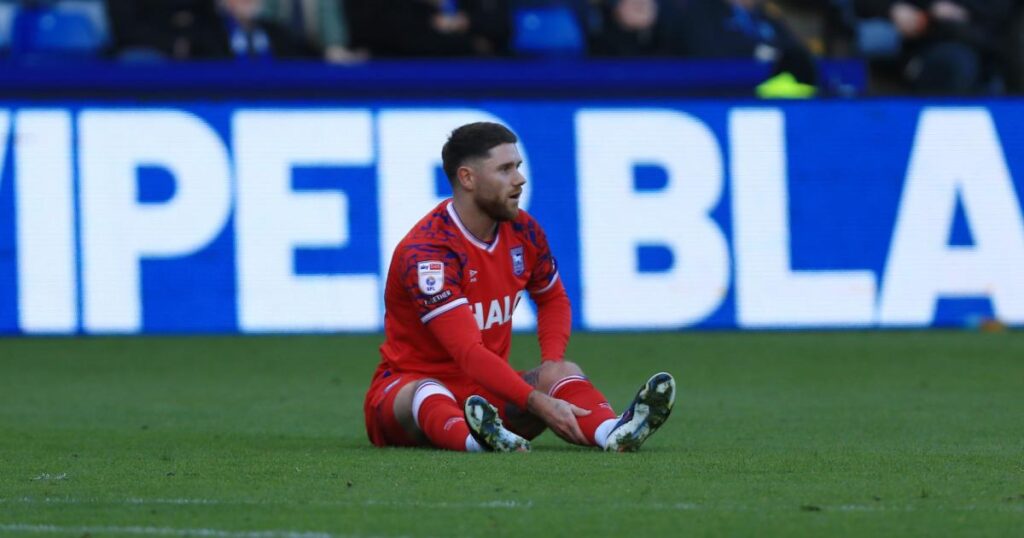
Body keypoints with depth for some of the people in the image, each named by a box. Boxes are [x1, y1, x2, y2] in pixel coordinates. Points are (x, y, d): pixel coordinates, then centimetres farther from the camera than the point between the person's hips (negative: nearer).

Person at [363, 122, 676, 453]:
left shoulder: (523, 231, 1)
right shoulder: (427, 251, -23)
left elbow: (553, 299, 20)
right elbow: (468, 352, -32)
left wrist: (553, 361, -3)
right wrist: (539, 403, -42)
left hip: (488, 392, 6)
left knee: (564, 372, -21)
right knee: (429, 394, -39)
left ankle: (615, 434, -53)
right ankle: (480, 439, -73)